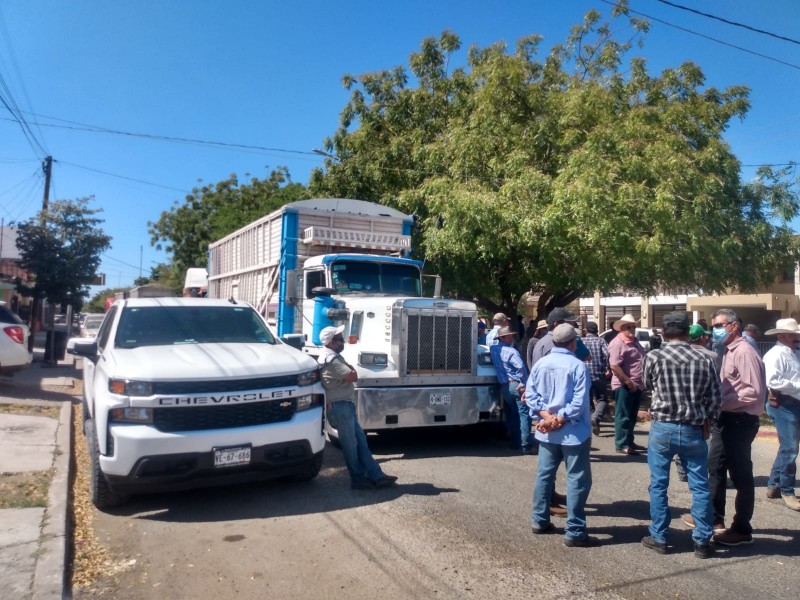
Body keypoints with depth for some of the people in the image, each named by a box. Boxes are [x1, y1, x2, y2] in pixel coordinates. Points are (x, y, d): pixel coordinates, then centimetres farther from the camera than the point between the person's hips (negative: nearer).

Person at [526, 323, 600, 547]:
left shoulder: (540, 363, 2)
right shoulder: (578, 366, -13)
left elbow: (530, 394, -2)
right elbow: (579, 402, -19)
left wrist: (546, 416, -10)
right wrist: (559, 421, -15)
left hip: (546, 432, 6)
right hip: (573, 432, -5)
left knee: (544, 475, 16)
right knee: (577, 480, 2)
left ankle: (539, 521, 26)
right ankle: (575, 532, 5)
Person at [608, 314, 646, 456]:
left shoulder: (635, 341, 14)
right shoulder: (617, 343, -15)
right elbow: (614, 366, -22)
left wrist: (638, 383, 14)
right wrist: (628, 382, -20)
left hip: (636, 385, 9)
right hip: (624, 386, -9)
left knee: (632, 416, 17)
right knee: (623, 416, -2)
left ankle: (629, 442, 27)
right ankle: (622, 445, 4)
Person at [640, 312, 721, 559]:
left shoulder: (653, 356, -8)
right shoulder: (705, 360, -3)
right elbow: (715, 399, 1)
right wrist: (706, 423, 13)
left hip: (662, 428, -1)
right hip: (694, 430, 2)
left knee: (658, 484, 9)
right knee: (700, 486, 12)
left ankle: (659, 538, 17)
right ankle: (702, 541, 19)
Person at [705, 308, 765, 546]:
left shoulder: (744, 352, -16)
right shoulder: (727, 352, 12)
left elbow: (754, 391, -23)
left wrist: (722, 403, -21)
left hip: (739, 421, -10)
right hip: (725, 419, 10)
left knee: (740, 475, 2)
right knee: (715, 469, 19)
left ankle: (742, 529, 16)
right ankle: (716, 518, 33)